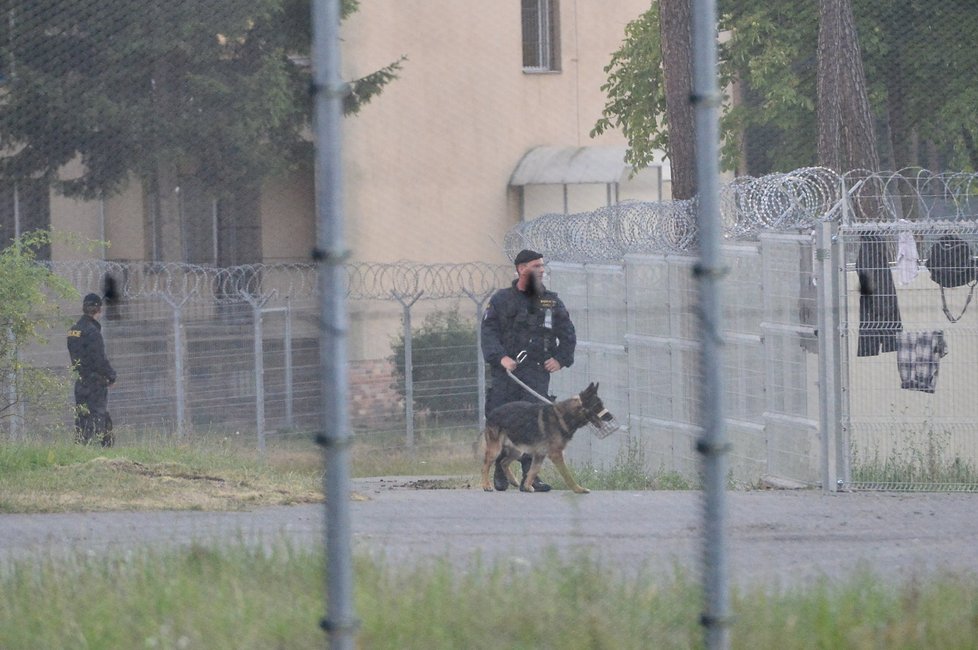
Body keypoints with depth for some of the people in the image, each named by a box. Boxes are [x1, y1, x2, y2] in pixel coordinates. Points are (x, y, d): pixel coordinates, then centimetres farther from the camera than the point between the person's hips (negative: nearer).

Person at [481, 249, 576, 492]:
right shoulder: (501, 299, 6)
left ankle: (530, 474, -6)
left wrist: (561, 359, 5)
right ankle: (500, 472, 13)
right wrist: (500, 357, -14)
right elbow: (488, 332, 0)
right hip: (506, 371, -2)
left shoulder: (551, 301, 15)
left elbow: (568, 333, 19)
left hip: (537, 371, 2)